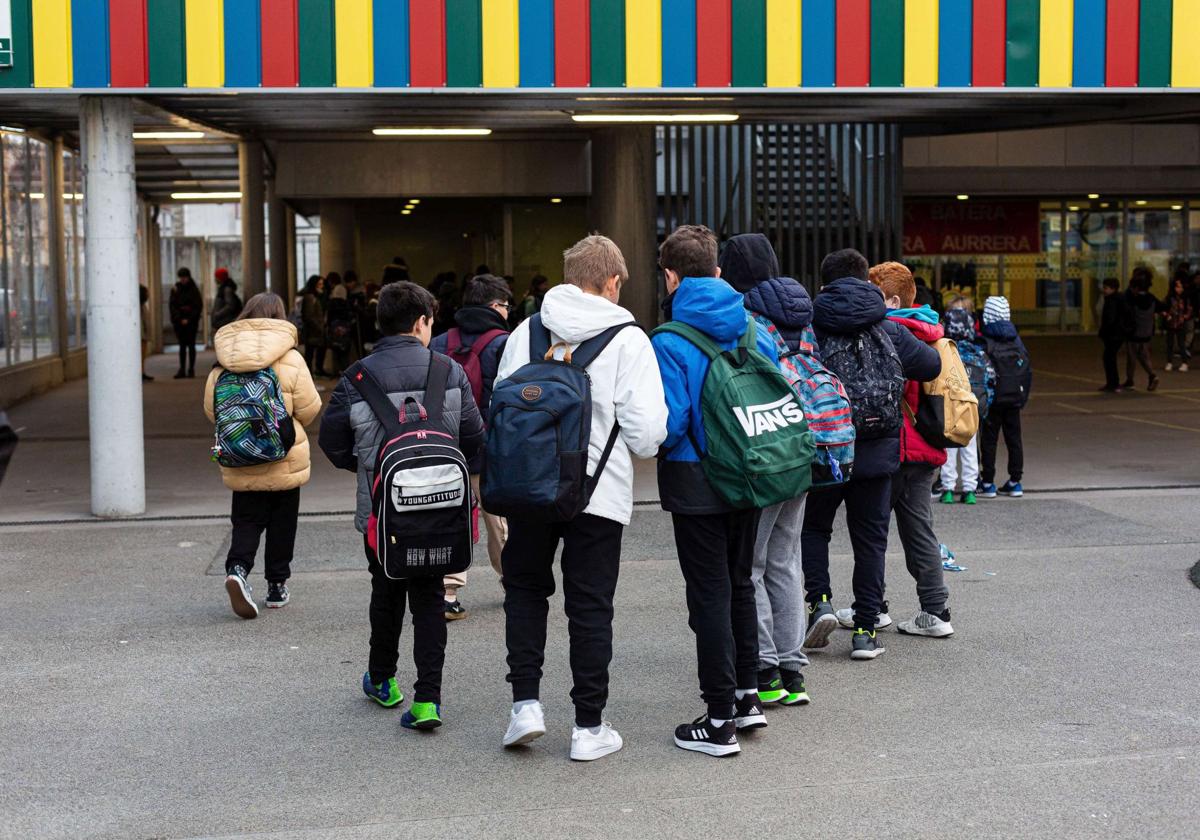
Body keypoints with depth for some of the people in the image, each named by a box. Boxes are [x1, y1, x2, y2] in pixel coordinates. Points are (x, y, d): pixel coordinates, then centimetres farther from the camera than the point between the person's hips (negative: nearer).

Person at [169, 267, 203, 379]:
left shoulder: (194, 290, 0)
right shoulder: (175, 289, 6)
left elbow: (199, 306, -3)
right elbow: (171, 305, 2)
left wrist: (188, 319, -11)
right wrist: (179, 319, -10)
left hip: (191, 322, -2)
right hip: (179, 321, 2)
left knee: (191, 345, -1)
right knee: (182, 345, 3)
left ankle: (191, 370, 1)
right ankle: (182, 370, 3)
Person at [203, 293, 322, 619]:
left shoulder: (224, 361, -3)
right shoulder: (289, 359, -12)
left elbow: (211, 409, 2)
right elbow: (309, 409, -9)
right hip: (285, 459, -2)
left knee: (246, 520, 11)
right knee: (281, 522, 12)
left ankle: (237, 567, -12)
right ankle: (277, 585, 19)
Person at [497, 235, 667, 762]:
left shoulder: (525, 333, 2)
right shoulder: (629, 340, -7)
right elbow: (647, 431, -12)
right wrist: (634, 448, 11)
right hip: (600, 491, -2)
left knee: (525, 589, 20)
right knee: (590, 607, 8)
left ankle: (526, 703, 11)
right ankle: (589, 728, 14)